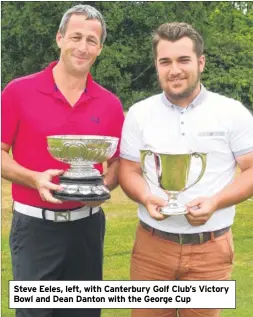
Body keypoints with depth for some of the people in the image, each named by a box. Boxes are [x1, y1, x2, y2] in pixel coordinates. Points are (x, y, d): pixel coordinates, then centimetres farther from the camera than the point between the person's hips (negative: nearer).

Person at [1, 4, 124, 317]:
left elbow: (119, 162, 11)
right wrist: (35, 179, -19)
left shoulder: (110, 104, 2)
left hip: (87, 225, 3)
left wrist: (104, 186, -9)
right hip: (34, 225, -3)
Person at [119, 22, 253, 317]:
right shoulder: (139, 113, 3)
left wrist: (215, 202, -19)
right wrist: (146, 198, -16)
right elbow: (128, 170, 5)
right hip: (152, 243, 2)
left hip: (211, 248, -1)